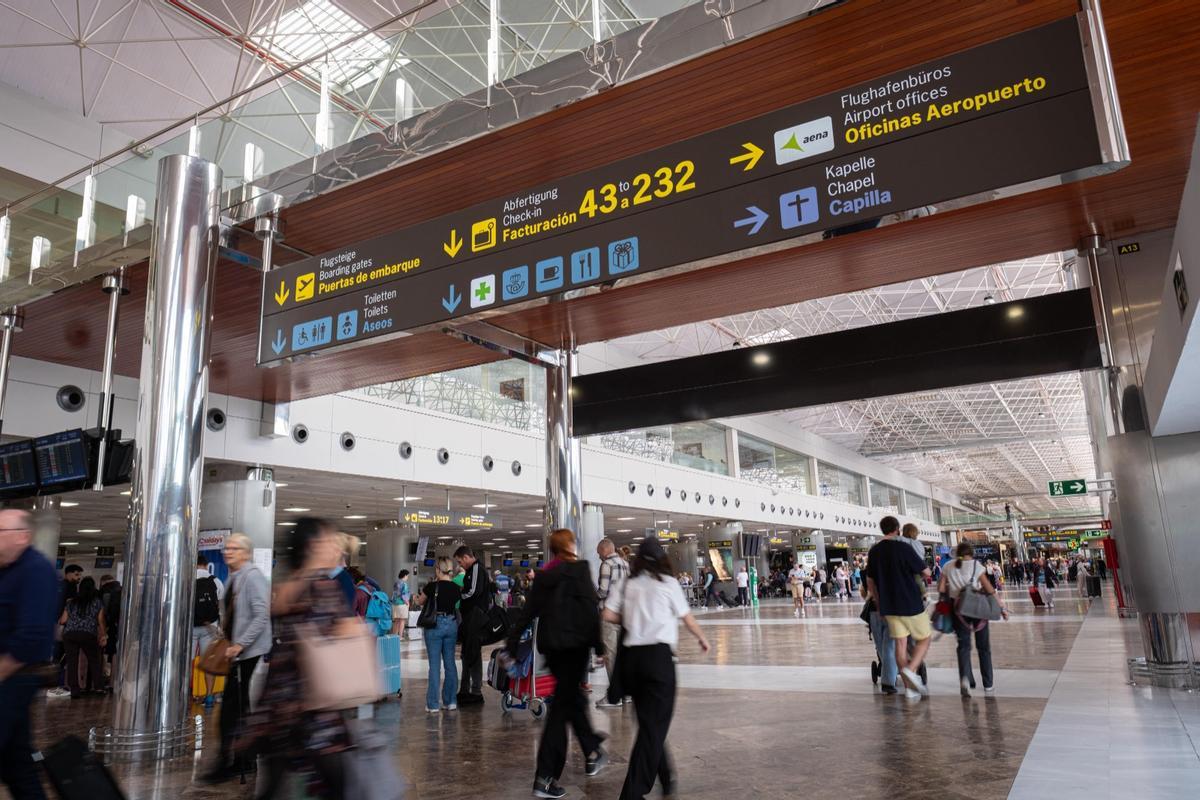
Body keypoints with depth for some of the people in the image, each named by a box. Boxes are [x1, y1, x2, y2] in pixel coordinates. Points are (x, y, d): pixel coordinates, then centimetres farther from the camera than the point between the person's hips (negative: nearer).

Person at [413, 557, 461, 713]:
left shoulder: (432, 586, -11)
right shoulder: (456, 588, 0)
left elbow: (419, 602, 5)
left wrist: (417, 598, 29)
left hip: (435, 624, -4)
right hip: (451, 624, 4)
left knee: (435, 665, 1)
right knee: (450, 663, 11)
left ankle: (433, 704, 4)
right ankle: (451, 701, 16)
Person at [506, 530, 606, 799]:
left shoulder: (543, 575, 9)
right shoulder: (579, 568, -8)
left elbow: (528, 611, 8)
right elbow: (590, 607, -13)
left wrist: (511, 644, 9)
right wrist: (598, 643, -8)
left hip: (550, 644, 6)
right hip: (574, 641, -6)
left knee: (573, 696, 21)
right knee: (562, 705, -3)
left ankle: (592, 753, 33)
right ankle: (545, 777, -4)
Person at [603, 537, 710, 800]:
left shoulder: (629, 584, 9)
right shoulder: (667, 583, 1)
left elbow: (608, 615, 0)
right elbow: (688, 620, 6)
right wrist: (703, 640, 25)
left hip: (630, 656, 5)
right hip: (658, 655, -4)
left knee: (648, 722, 18)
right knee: (654, 726, 1)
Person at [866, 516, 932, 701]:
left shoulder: (874, 551, 4)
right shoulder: (904, 548, -12)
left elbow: (870, 582, 10)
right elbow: (926, 572, -7)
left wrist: (878, 603, 18)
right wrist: (918, 574, 16)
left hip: (889, 606, 5)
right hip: (911, 604, -5)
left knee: (900, 644, 7)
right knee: (924, 639, 10)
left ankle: (910, 688, 8)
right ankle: (911, 669, -12)